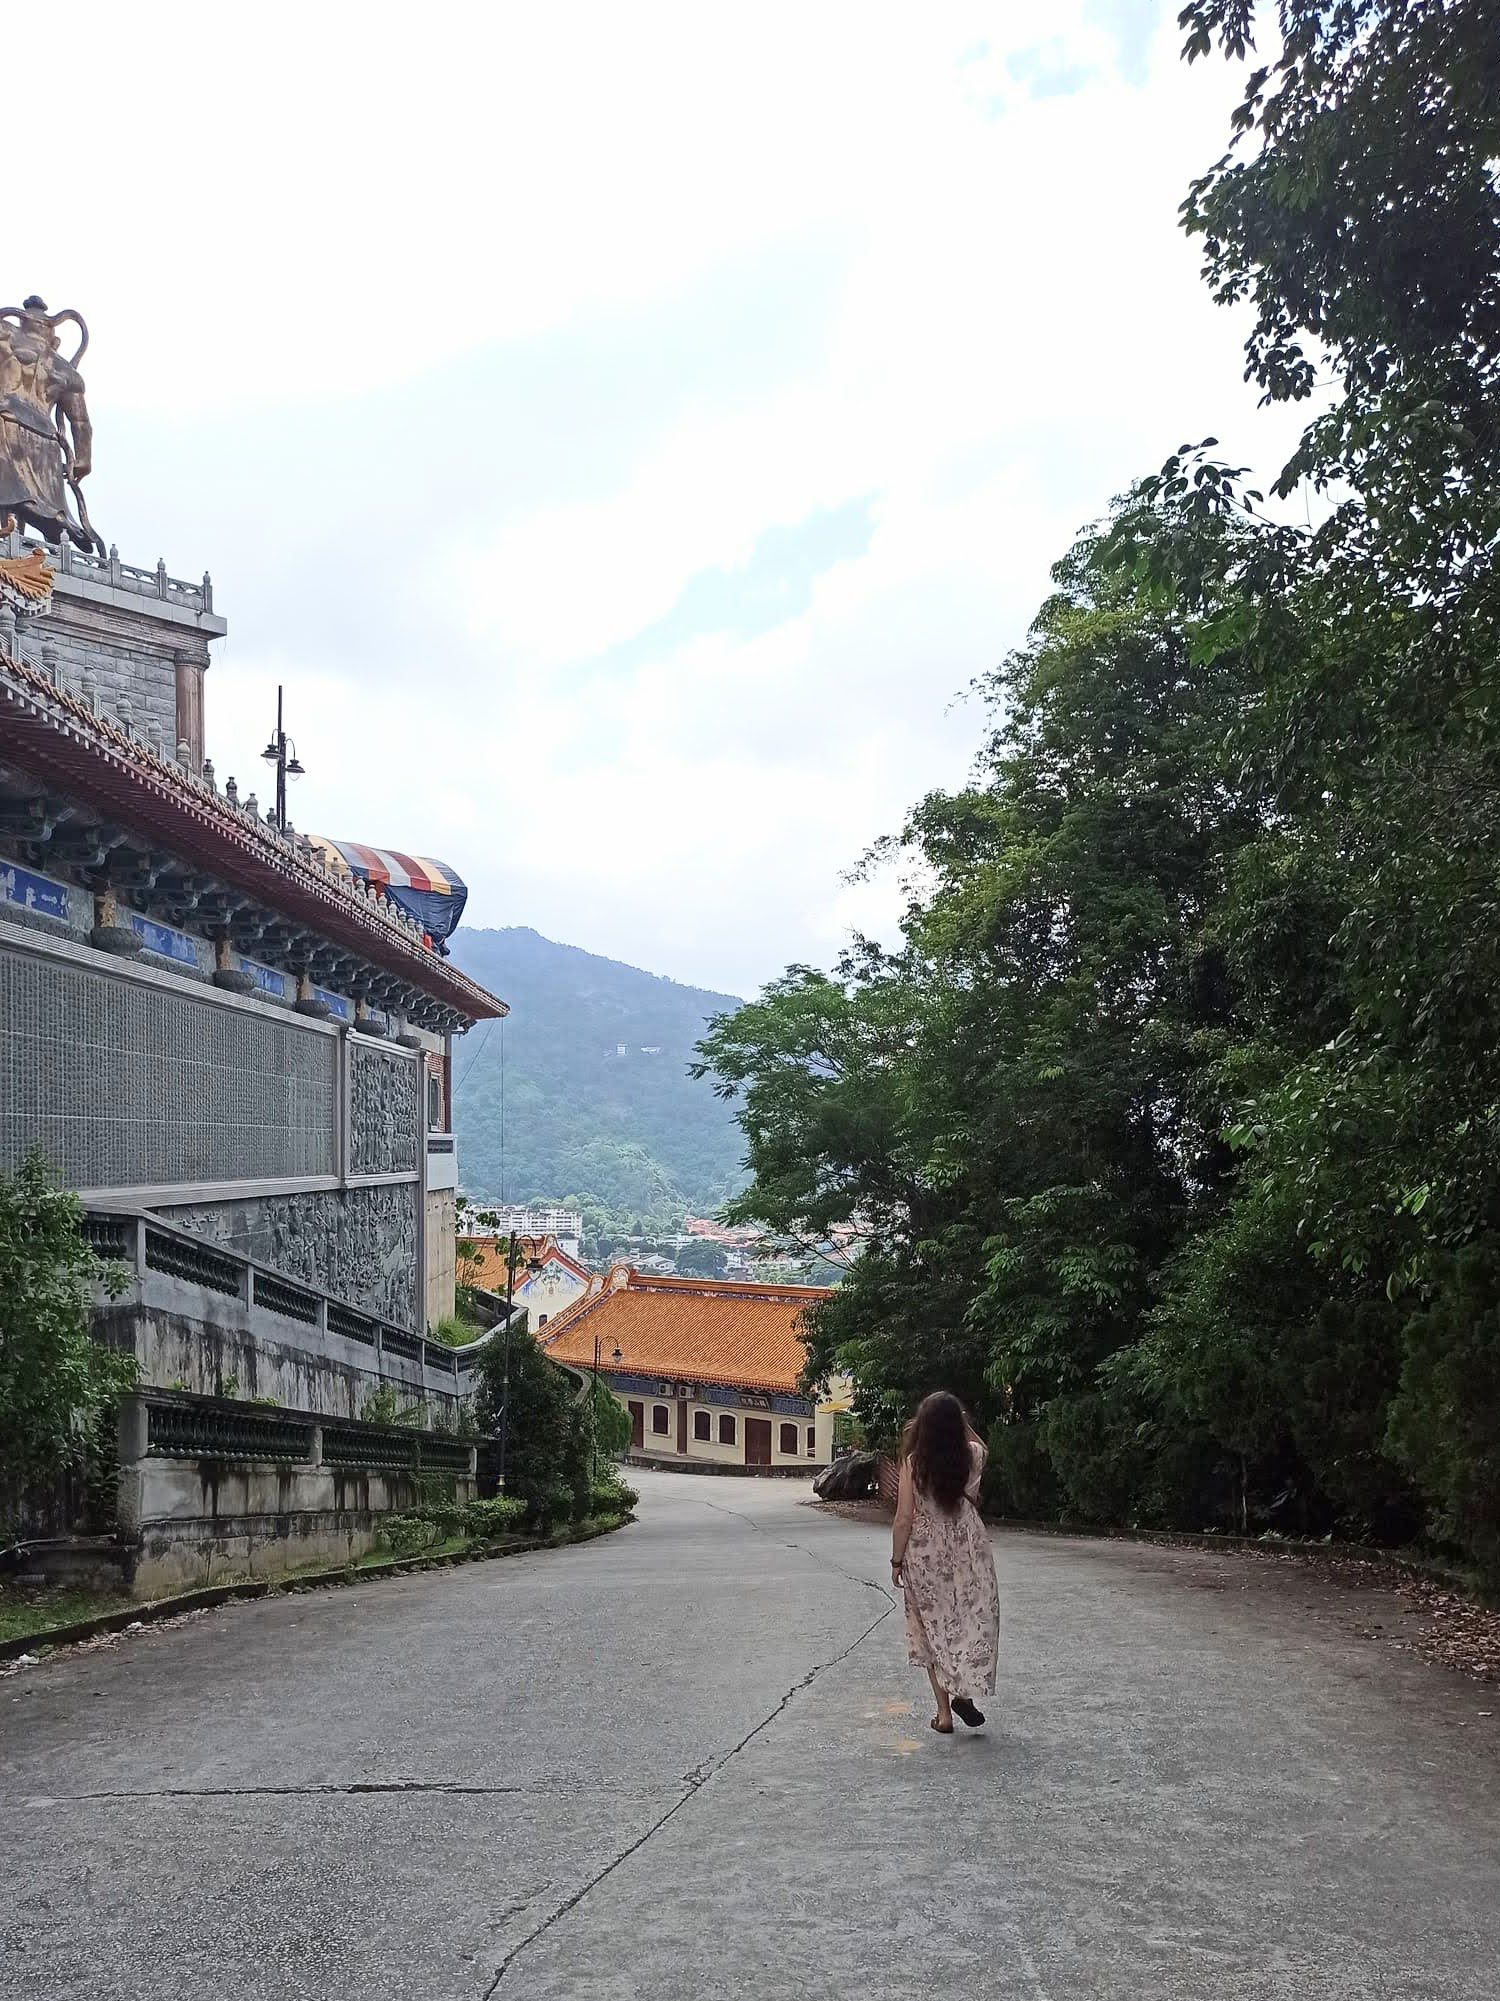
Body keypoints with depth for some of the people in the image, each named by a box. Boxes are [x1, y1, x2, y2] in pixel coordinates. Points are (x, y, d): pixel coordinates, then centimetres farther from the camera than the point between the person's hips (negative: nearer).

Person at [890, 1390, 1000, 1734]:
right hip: (968, 1551, 1)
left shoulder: (914, 1462, -14)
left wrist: (896, 1560, 0)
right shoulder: (973, 1456, -8)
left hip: (925, 1554, -1)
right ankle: (964, 1692, 10)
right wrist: (958, 1421, 5)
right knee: (973, 1621, 19)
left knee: (934, 1627, 11)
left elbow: (904, 1518, -11)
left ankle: (944, 1712, 15)